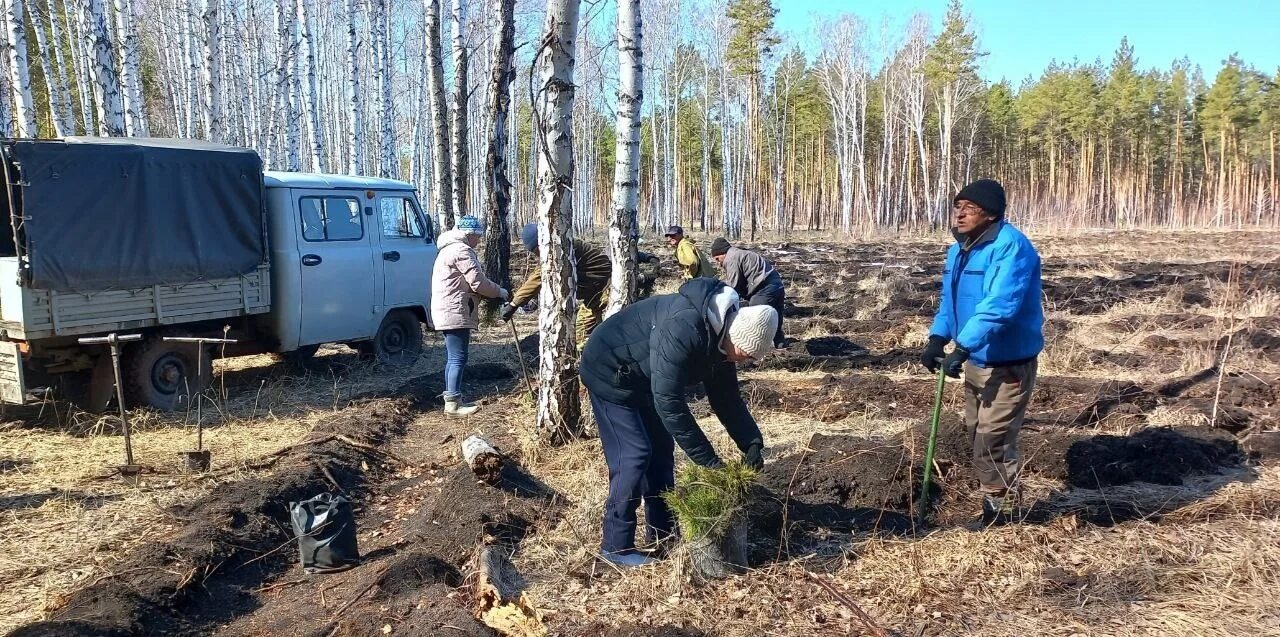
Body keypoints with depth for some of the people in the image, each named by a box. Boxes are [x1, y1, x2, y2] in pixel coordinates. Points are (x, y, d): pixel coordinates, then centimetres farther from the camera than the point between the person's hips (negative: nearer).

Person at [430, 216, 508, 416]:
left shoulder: (451, 248, 22)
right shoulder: (462, 250, -13)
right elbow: (478, 282, -17)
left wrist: (493, 292, 14)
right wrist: (500, 292, -2)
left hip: (448, 312, 11)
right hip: (456, 313, -11)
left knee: (453, 357, 14)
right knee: (458, 358, -9)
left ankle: (452, 400, 19)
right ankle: (453, 403, -8)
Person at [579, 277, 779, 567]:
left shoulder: (719, 335, -8)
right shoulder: (683, 329, -37)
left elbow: (727, 397, 1)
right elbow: (669, 403, -36)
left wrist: (752, 443, -10)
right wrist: (709, 460, -31)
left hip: (640, 378, 9)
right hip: (610, 374, -9)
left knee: (661, 448, 10)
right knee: (634, 453, -12)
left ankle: (662, 532, 22)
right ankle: (616, 546, -1)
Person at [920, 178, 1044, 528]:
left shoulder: (1011, 247, -22)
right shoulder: (959, 249, 7)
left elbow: (998, 306, -33)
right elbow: (949, 299, 14)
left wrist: (961, 347, -37)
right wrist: (938, 337, -2)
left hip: (1008, 364, -9)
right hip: (975, 360, 9)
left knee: (993, 440, -5)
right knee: (977, 434, 18)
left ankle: (1001, 511, 13)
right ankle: (994, 501, 35)